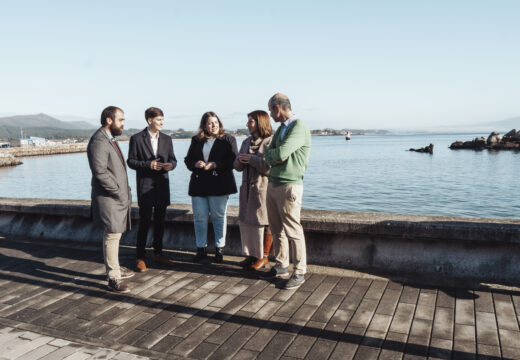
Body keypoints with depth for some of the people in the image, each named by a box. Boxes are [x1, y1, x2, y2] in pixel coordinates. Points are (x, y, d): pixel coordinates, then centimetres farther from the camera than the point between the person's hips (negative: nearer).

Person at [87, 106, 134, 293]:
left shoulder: (110, 139, 16)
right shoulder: (99, 141, -16)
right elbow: (100, 172, -24)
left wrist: (126, 191, 13)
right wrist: (119, 192, -18)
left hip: (119, 198, 10)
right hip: (108, 199, -10)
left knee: (115, 235, 19)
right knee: (112, 237, -5)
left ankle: (115, 268, 32)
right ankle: (113, 279, 3)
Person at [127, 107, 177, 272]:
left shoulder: (167, 139, 10)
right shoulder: (137, 139, -3)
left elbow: (173, 159, 14)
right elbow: (131, 161, -4)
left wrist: (171, 165, -9)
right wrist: (148, 165, -18)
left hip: (162, 186, 5)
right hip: (145, 186, -4)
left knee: (160, 222, 12)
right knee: (144, 223, -1)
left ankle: (158, 253, 24)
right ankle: (141, 257, 10)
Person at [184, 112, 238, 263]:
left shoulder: (228, 139, 2)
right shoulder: (196, 140, 13)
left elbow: (233, 160, -7)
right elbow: (188, 160, 13)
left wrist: (215, 164, -17)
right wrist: (196, 164, -9)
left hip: (219, 184, -3)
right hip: (199, 184, 3)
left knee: (219, 217, 4)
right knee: (199, 217, 5)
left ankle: (219, 249, 17)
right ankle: (201, 249, 17)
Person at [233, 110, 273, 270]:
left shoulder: (271, 142, -10)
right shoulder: (247, 142, 15)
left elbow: (271, 167, -19)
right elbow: (238, 166, 16)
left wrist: (252, 159, -16)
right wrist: (241, 160, -6)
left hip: (263, 187, -7)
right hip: (247, 187, 8)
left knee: (264, 223, 1)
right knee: (246, 221, 10)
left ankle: (264, 256, 15)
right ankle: (251, 255, 23)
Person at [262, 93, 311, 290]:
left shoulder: (299, 128, -13)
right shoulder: (281, 128, 16)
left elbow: (281, 153, -23)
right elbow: (268, 157, 11)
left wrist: (271, 154, -2)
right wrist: (274, 157, -11)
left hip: (289, 186, -9)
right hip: (273, 184, 9)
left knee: (293, 231, -3)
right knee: (276, 229, 15)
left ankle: (299, 272, 9)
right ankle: (281, 266, 28)